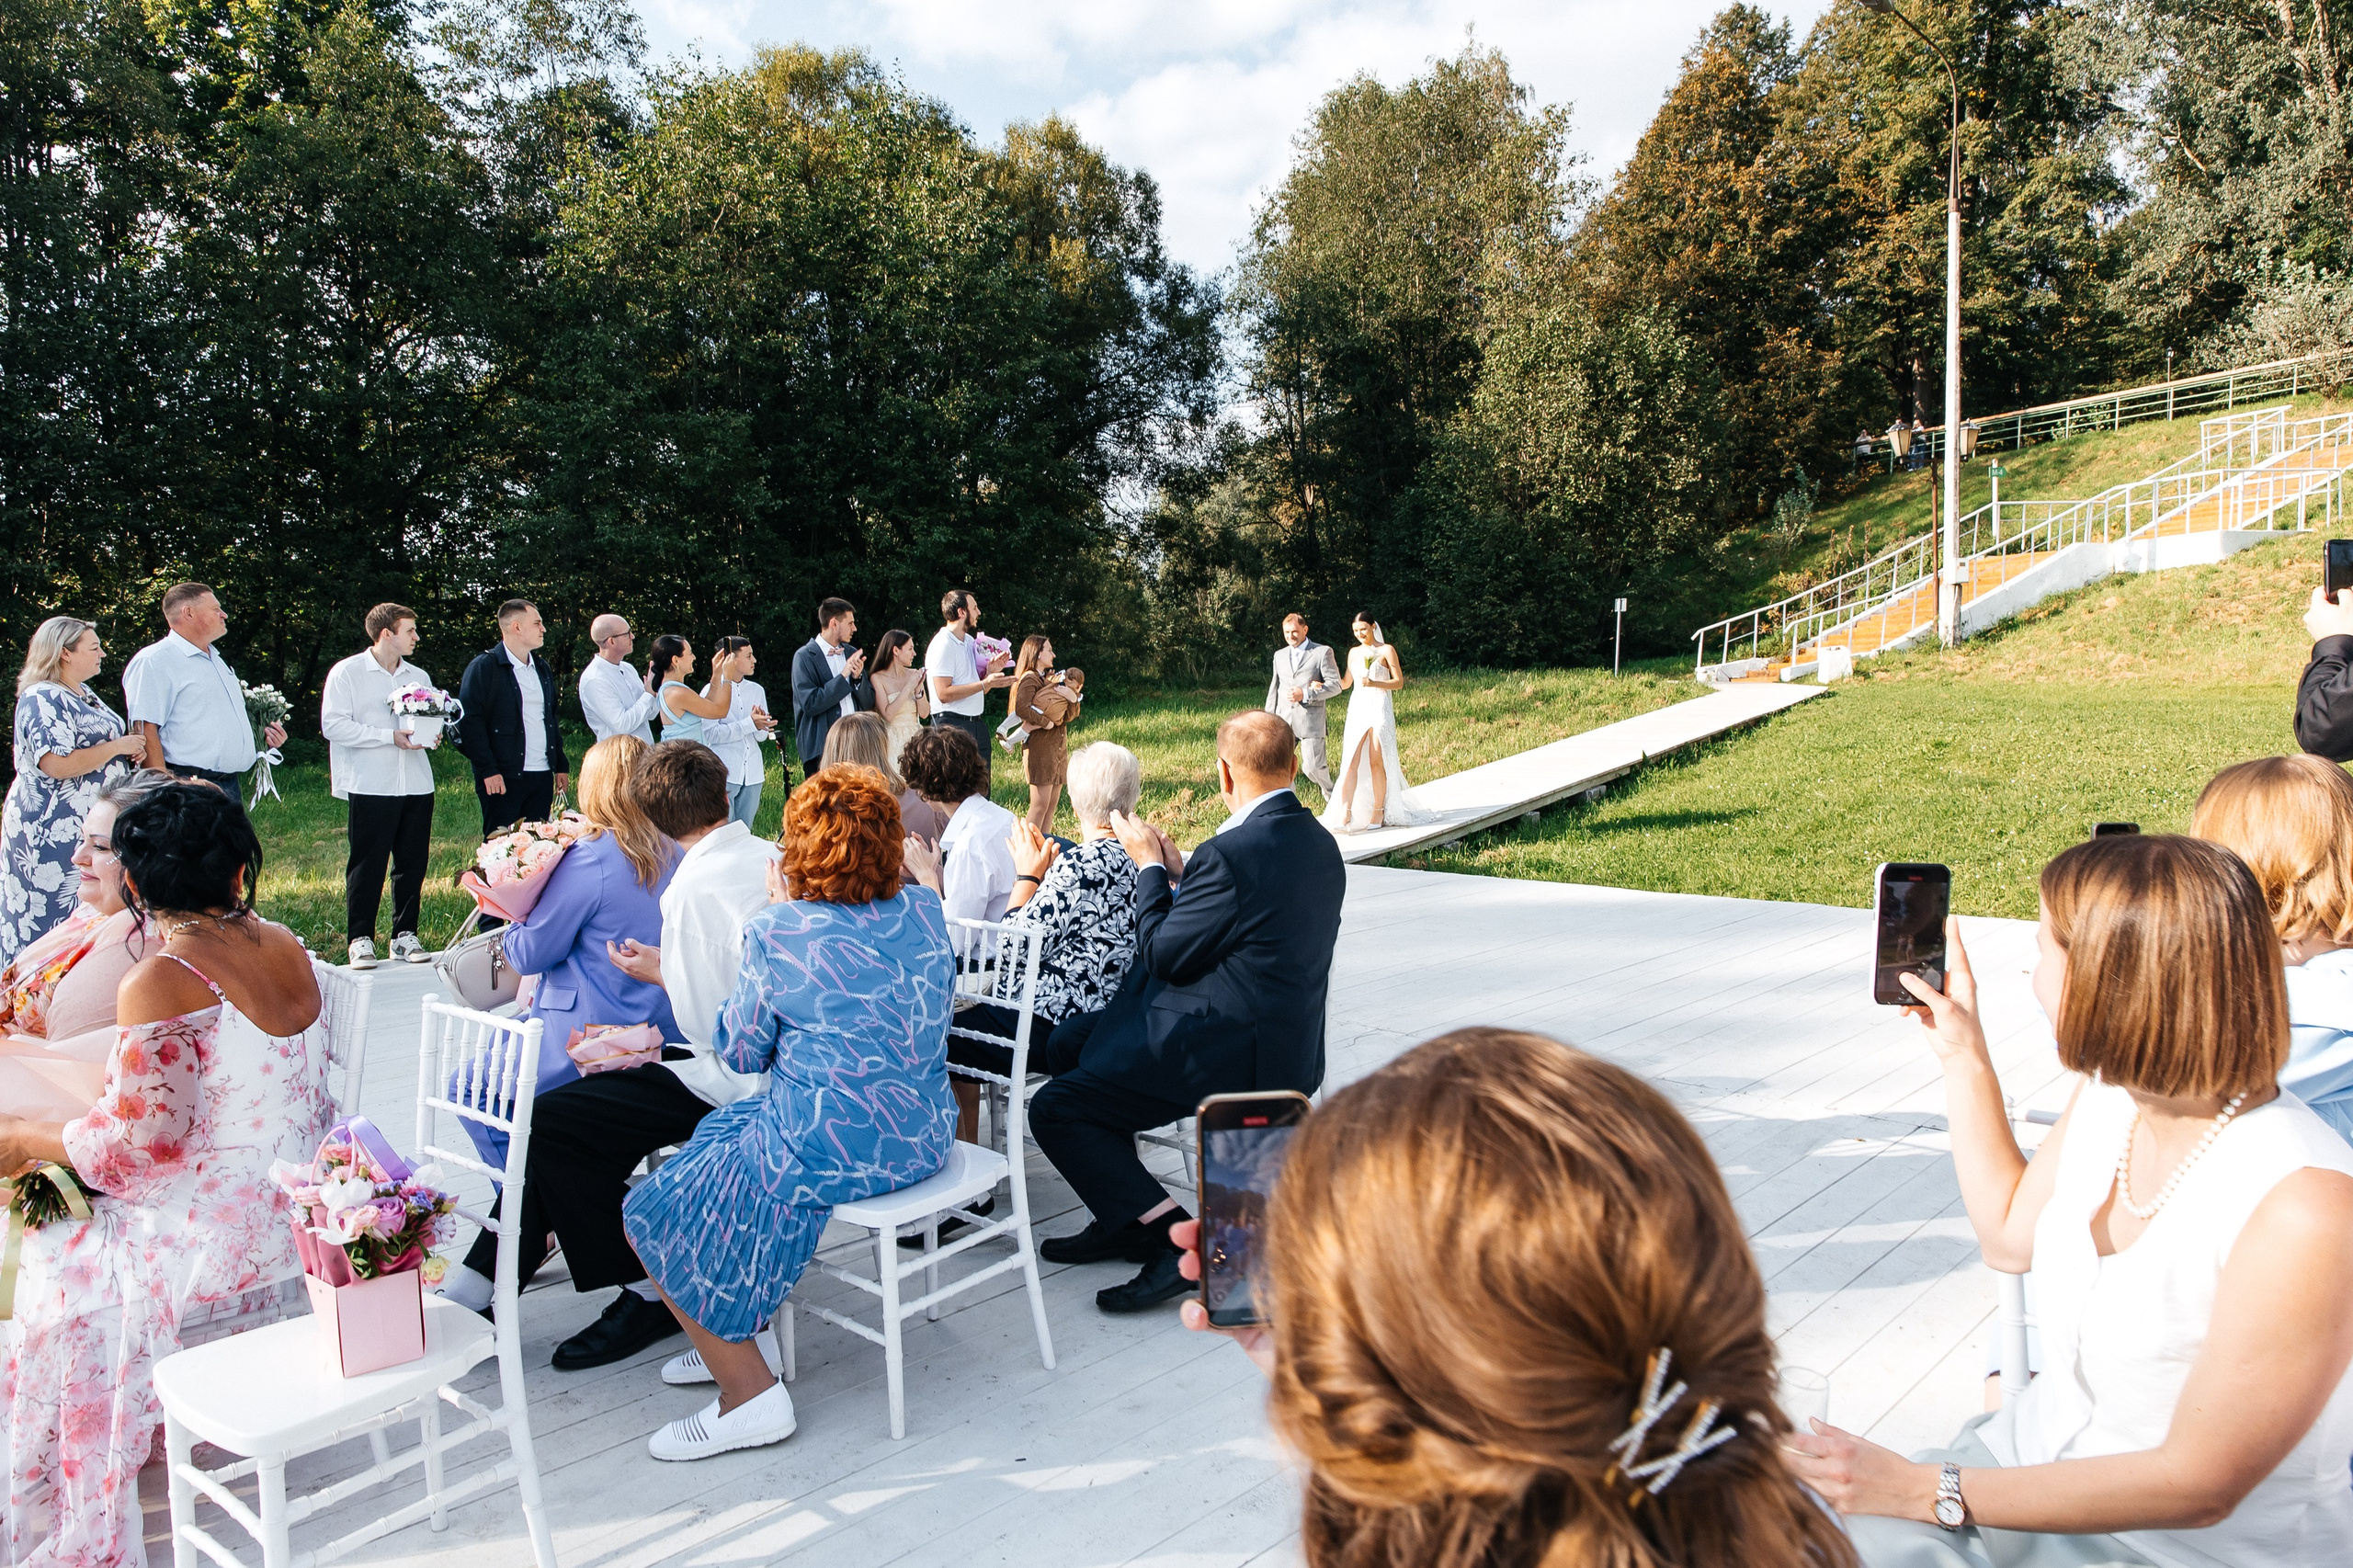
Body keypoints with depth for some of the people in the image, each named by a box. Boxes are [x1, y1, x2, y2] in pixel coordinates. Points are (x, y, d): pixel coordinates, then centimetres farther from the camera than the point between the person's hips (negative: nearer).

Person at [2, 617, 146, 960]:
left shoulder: (84, 694, 15)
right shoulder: (43, 699, -15)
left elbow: (98, 744, 31)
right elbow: (57, 765, -26)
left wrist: (134, 749, 8)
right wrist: (118, 746, -16)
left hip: (91, 825, 10)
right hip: (53, 829, -10)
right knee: (57, 918, -5)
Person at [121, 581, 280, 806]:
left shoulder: (216, 659, 22)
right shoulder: (153, 662, -8)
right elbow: (144, 730, -16)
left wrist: (261, 732, 14)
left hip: (232, 786, 9)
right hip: (190, 786, -9)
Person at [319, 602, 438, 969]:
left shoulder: (419, 677, 17)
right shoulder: (347, 673, 0)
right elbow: (333, 725, -9)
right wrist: (391, 736, -14)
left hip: (417, 785, 5)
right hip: (370, 787, -5)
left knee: (412, 863, 6)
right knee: (367, 865, -1)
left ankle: (405, 936, 15)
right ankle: (360, 939, 7)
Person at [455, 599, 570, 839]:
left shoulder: (542, 668, 17)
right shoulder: (483, 667, -5)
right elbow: (469, 720, -11)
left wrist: (561, 765, 16)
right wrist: (487, 770, -17)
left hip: (542, 777, 6)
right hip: (503, 778, -6)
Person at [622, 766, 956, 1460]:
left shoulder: (779, 934, -18)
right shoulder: (926, 910, -1)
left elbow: (739, 1050, -4)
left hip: (828, 1152, -8)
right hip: (923, 1136, 8)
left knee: (656, 1215, 13)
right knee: (721, 1132, 29)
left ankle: (749, 1390, 9)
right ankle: (736, 1337, 37)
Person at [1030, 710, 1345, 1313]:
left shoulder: (1232, 852, -23)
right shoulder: (1319, 843, 6)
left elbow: (1164, 955, -13)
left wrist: (1149, 867, -1)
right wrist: (1179, 872, 15)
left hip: (1234, 1054, -10)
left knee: (1055, 1109, -1)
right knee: (1073, 1041, 21)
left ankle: (1173, 1238, -4)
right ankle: (1123, 1219, 24)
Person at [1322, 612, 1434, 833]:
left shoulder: (1386, 650, -1)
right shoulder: (1354, 652, 14)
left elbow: (1399, 681, -5)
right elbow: (1345, 683, 23)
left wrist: (1374, 683, -19)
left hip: (1379, 709, -4)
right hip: (1357, 709, 4)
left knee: (1376, 762, -4)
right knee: (1350, 761, -8)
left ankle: (1379, 811, 8)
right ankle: (1345, 813, -12)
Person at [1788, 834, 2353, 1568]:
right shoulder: (2106, 1098, -3)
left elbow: (2197, 1484, -22)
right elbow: (2010, 1234, 18)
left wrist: (1924, 1491, -23)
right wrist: (1964, 1057, 11)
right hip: (2039, 1459, 6)